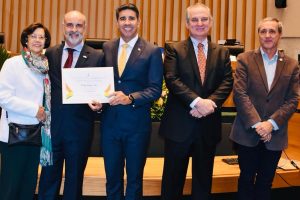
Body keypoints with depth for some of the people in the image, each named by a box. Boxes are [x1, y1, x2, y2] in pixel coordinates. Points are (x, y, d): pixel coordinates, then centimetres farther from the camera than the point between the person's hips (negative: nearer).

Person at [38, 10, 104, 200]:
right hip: (51, 125, 2)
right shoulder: (50, 53, 7)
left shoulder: (97, 57, -2)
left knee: (75, 178, 14)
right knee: (48, 177, 13)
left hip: (79, 127, -2)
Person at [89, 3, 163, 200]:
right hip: (109, 122, 3)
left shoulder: (152, 51, -5)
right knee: (112, 177, 16)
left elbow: (155, 89, -10)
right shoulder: (107, 48, 7)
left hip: (137, 124, -3)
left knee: (134, 178, 13)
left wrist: (130, 98, -23)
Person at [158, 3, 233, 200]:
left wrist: (210, 102, -18)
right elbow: (172, 80, -12)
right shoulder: (174, 49, 0)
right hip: (179, 124, -3)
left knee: (204, 177, 15)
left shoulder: (222, 52, 10)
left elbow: (227, 82, 0)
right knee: (173, 176, 9)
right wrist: (197, 101, -23)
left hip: (209, 124, 3)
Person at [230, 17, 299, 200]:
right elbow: (240, 94, -10)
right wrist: (256, 124, -16)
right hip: (248, 132, -2)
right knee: (246, 179, 12)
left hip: (275, 135, 2)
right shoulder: (245, 59, -2)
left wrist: (271, 123, -14)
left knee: (266, 182, 14)